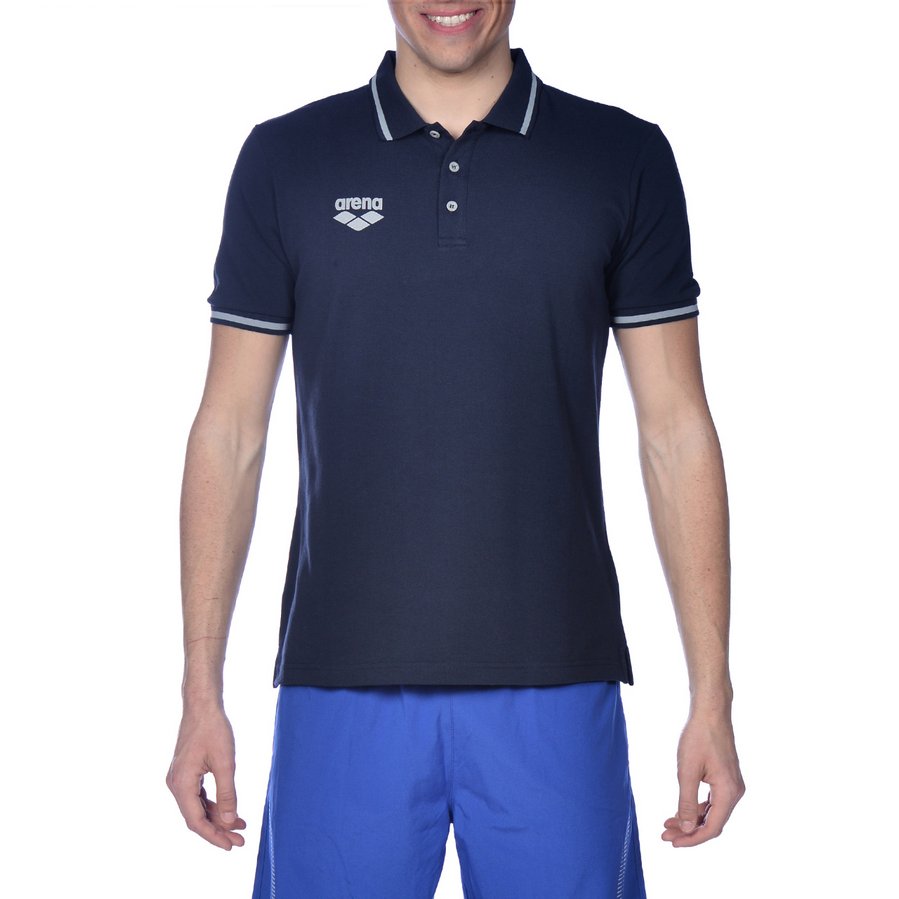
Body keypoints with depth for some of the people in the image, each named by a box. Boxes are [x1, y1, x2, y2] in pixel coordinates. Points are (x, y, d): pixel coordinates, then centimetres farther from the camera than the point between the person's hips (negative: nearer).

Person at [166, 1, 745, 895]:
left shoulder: (626, 157, 3)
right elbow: (229, 432, 5)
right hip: (343, 688, 0)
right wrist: (201, 694, 1)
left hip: (554, 688, 0)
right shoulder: (284, 159, 4)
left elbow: (676, 431, 4)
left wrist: (712, 696, 0)